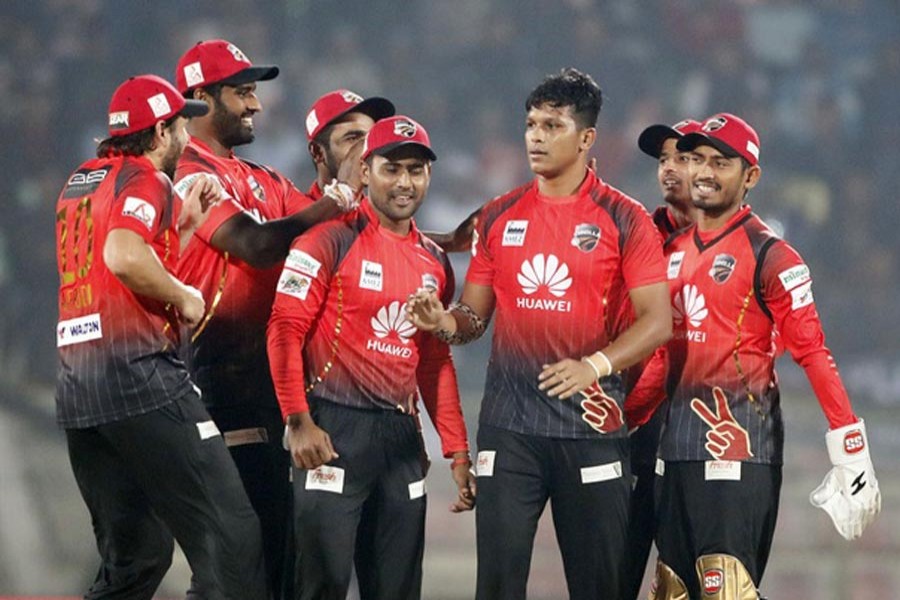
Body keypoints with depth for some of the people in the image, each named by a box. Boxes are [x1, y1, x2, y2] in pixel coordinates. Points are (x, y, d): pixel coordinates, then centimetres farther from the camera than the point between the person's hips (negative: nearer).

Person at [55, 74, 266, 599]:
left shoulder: (80, 183, 22)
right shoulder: (146, 178, -4)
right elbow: (124, 256, -23)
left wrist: (186, 223, 24)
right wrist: (184, 296, -9)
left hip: (76, 389, 9)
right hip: (140, 374, -9)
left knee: (135, 555, 13)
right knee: (231, 536, -12)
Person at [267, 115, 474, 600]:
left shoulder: (434, 262, 14)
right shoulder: (332, 240, -6)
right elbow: (285, 330, -11)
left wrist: (457, 452, 14)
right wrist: (298, 422, -18)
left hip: (400, 433, 7)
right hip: (334, 429, -7)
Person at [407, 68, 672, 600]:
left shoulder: (623, 220, -1)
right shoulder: (500, 217, 10)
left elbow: (657, 320, -6)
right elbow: (475, 314, 14)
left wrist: (596, 364, -22)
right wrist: (445, 321, -9)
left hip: (591, 421, -3)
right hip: (509, 423, 3)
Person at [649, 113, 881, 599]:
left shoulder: (768, 256, -6)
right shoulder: (673, 251, 15)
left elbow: (812, 353, -11)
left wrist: (851, 451, -16)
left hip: (739, 444, -7)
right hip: (676, 444, 7)